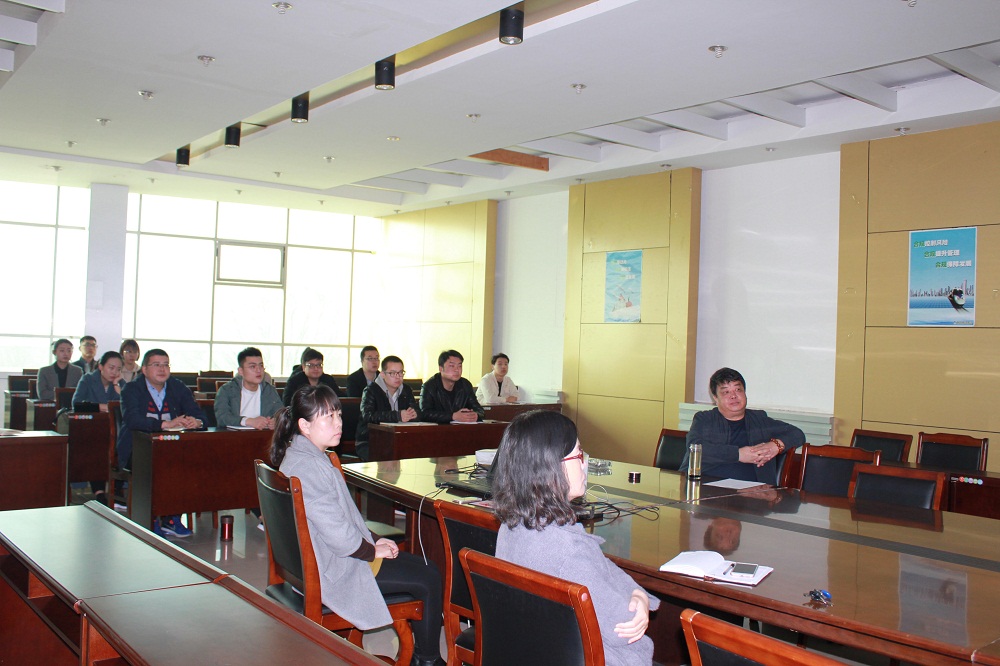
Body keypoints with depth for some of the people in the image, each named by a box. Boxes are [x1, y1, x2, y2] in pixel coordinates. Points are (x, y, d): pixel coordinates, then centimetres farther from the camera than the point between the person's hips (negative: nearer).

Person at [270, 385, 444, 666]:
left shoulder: (306, 456, 8)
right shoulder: (307, 466, -26)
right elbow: (338, 535, -27)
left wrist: (373, 539, 7)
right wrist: (373, 550, -10)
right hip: (334, 572, -11)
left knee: (423, 567, 15)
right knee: (428, 580, -3)